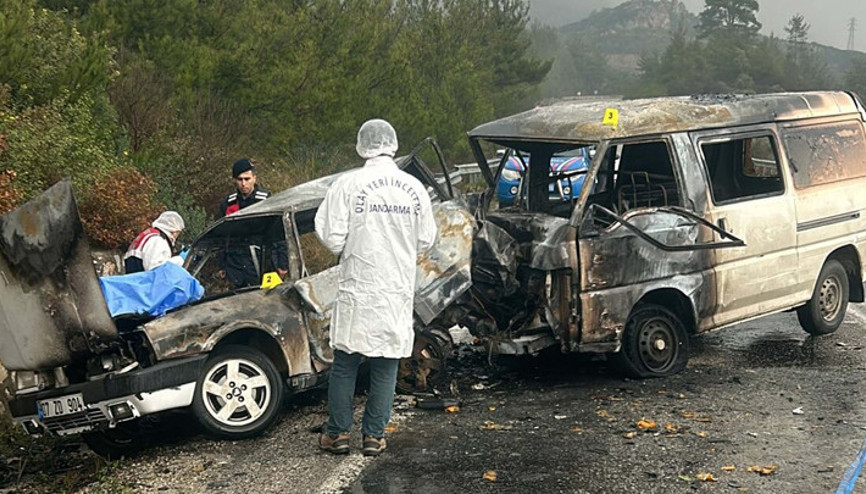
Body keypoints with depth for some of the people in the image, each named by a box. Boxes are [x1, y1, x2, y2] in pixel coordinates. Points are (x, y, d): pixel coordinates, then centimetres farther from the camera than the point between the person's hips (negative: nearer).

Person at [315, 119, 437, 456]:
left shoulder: (349, 184, -10)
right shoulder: (414, 188, 1)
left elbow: (332, 237, -10)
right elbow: (426, 240, 7)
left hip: (358, 290, -2)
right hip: (399, 291, 3)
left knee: (345, 363, 9)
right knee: (386, 367, 10)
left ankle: (338, 433, 15)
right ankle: (374, 435, 14)